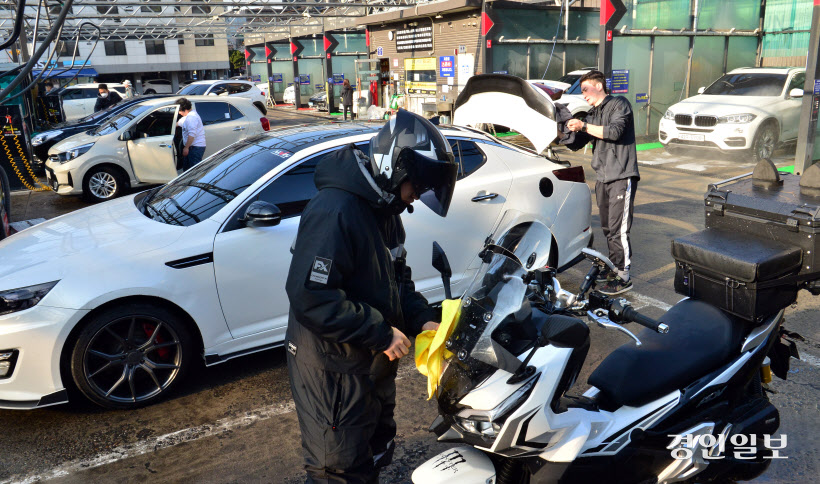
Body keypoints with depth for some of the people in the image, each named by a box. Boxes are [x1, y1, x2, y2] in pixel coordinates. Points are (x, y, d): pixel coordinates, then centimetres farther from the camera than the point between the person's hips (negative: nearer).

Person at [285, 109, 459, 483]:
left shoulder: (383, 209, 6)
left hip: (373, 364, 9)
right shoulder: (335, 210, -26)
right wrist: (381, 332, -26)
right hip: (334, 371, -9)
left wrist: (421, 320, -1)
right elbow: (311, 297, -31)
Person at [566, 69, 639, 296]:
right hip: (602, 179, 8)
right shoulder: (592, 114, 20)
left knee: (618, 229, -10)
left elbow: (615, 131, -19)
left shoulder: (619, 104, -2)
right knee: (607, 228, 10)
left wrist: (583, 126, -18)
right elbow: (577, 143, 14)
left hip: (621, 177, -8)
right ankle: (614, 268, 21)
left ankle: (624, 277, -4)